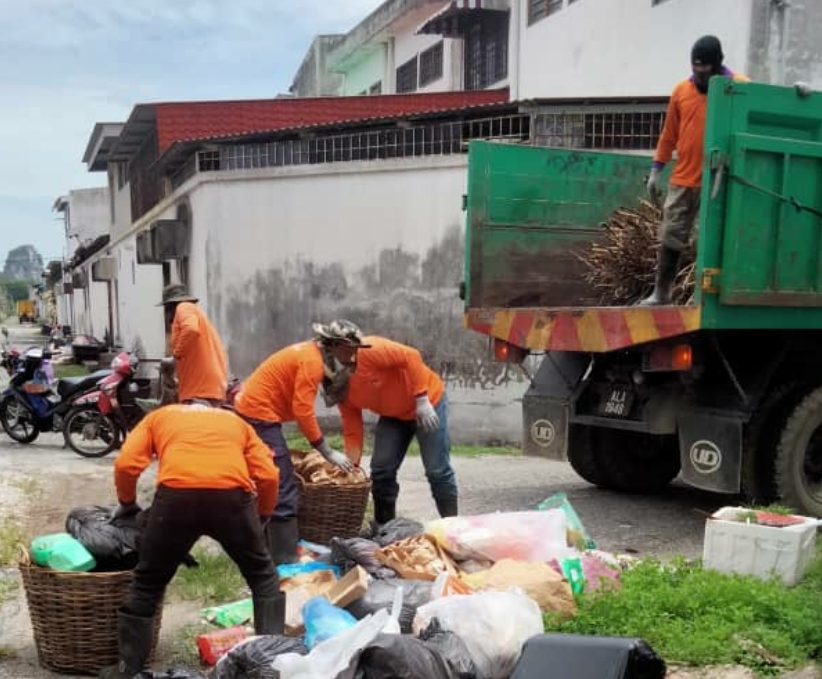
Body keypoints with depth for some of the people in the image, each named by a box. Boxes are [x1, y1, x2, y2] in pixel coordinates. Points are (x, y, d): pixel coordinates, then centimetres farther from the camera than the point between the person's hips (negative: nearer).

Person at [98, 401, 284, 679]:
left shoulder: (159, 416, 32)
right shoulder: (236, 421, 32)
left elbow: (126, 464, 15)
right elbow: (269, 476, 17)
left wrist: (127, 504, 32)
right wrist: (261, 518, 32)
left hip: (176, 493, 0)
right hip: (231, 494, 1)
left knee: (147, 584, 21)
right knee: (263, 577, 23)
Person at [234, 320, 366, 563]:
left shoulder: (313, 353, 11)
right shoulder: (312, 360, -18)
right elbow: (303, 411, -23)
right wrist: (329, 453, -18)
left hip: (252, 410, 11)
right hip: (259, 413, -11)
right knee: (283, 489, -11)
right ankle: (286, 560, -10)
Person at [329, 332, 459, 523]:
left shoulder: (365, 353, -27)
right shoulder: (343, 394, -3)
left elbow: (410, 356, -31)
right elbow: (353, 434, -1)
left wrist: (421, 400, -31)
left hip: (428, 401, -7)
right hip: (394, 415, 7)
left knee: (437, 470, -4)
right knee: (381, 470, 1)